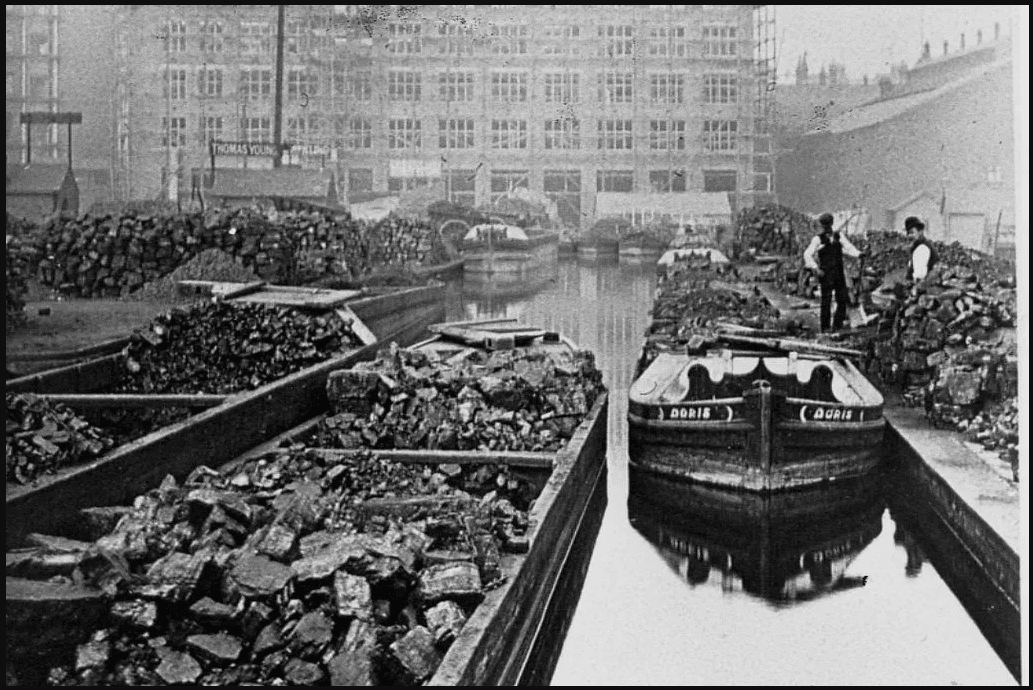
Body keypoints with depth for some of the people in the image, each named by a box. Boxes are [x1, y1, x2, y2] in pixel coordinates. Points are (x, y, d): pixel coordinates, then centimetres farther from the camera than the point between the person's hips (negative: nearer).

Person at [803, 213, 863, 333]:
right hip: (826, 274, -4)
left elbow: (849, 249, 4)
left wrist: (858, 254, -17)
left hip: (839, 274, 4)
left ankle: (837, 325, 12)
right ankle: (825, 327, 3)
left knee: (843, 300, 2)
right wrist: (816, 268, -18)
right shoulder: (818, 239, -1)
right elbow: (808, 255, -7)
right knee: (826, 301, -5)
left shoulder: (839, 237, 11)